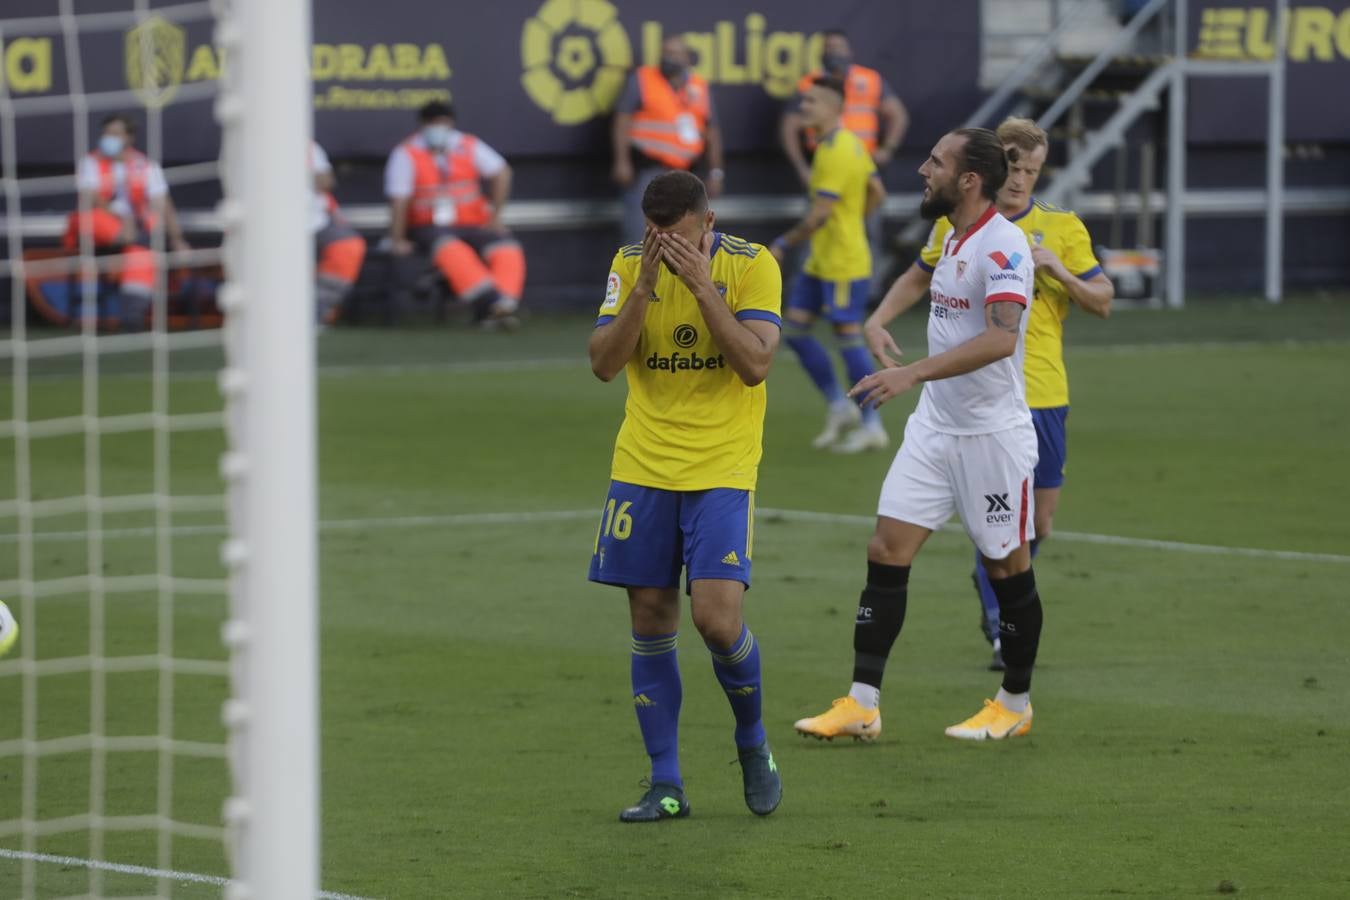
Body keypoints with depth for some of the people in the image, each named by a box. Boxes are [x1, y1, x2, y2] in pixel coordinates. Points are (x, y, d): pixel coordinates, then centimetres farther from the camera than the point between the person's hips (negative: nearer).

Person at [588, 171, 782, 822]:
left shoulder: (751, 266, -6)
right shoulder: (629, 266, 2)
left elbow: (755, 364, -17)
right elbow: (603, 363, -6)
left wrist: (702, 285, -21)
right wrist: (644, 289, -17)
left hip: (721, 472, -3)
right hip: (642, 469, 3)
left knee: (717, 618, -15)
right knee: (651, 626, 3)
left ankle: (752, 740, 13)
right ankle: (665, 785, 11)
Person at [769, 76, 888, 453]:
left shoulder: (834, 153, -20)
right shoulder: (851, 144, 9)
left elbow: (820, 214, -23)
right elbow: (877, 194, 16)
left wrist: (785, 244, -15)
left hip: (843, 264, -10)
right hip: (821, 262, 10)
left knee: (848, 338, -3)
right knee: (795, 329, 10)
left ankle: (872, 427, 5)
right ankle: (838, 406, 18)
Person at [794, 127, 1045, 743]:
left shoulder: (1003, 244, -19)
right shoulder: (952, 238, 9)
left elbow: (1002, 338, -34)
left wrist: (914, 372, -39)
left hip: (992, 434, -8)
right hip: (934, 429, 8)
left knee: (1008, 568, 5)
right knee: (887, 551, -1)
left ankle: (1015, 705, 20)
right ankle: (862, 704, -1)